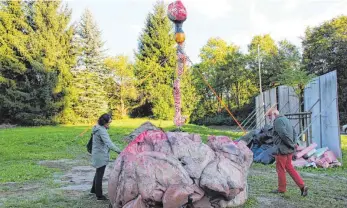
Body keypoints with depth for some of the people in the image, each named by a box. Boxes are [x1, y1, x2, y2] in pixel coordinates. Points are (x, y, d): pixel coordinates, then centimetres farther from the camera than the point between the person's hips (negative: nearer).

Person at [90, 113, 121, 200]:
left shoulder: (97, 128, 7)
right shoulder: (101, 130, -23)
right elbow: (109, 144, -33)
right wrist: (119, 151, -34)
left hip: (97, 154, 10)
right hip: (101, 155, -10)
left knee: (98, 173, 24)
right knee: (99, 175, 1)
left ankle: (94, 189, 40)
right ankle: (99, 195, 12)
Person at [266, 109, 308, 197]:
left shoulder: (278, 121, -14)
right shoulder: (285, 119, 17)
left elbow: (284, 135, -24)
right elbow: (293, 132, 20)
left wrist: (292, 144, -13)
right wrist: (293, 143, 11)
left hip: (282, 149, -9)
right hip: (289, 150, 9)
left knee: (280, 169, 5)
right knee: (289, 168, 16)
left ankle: (281, 188, 17)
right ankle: (302, 186, 11)